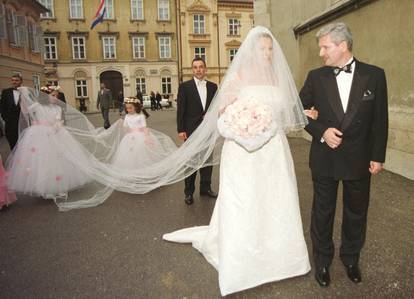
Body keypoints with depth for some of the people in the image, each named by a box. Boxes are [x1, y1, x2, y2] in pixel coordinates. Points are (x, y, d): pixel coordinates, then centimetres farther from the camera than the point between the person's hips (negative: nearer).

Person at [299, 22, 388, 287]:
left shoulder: (374, 75, -4)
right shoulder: (316, 77, -3)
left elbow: (380, 120, -1)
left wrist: (378, 157, -2)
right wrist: (321, 131, -13)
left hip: (359, 159, 1)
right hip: (324, 158, 0)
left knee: (356, 213, 16)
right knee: (323, 212, 12)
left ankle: (351, 258, 40)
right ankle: (322, 261, 32)